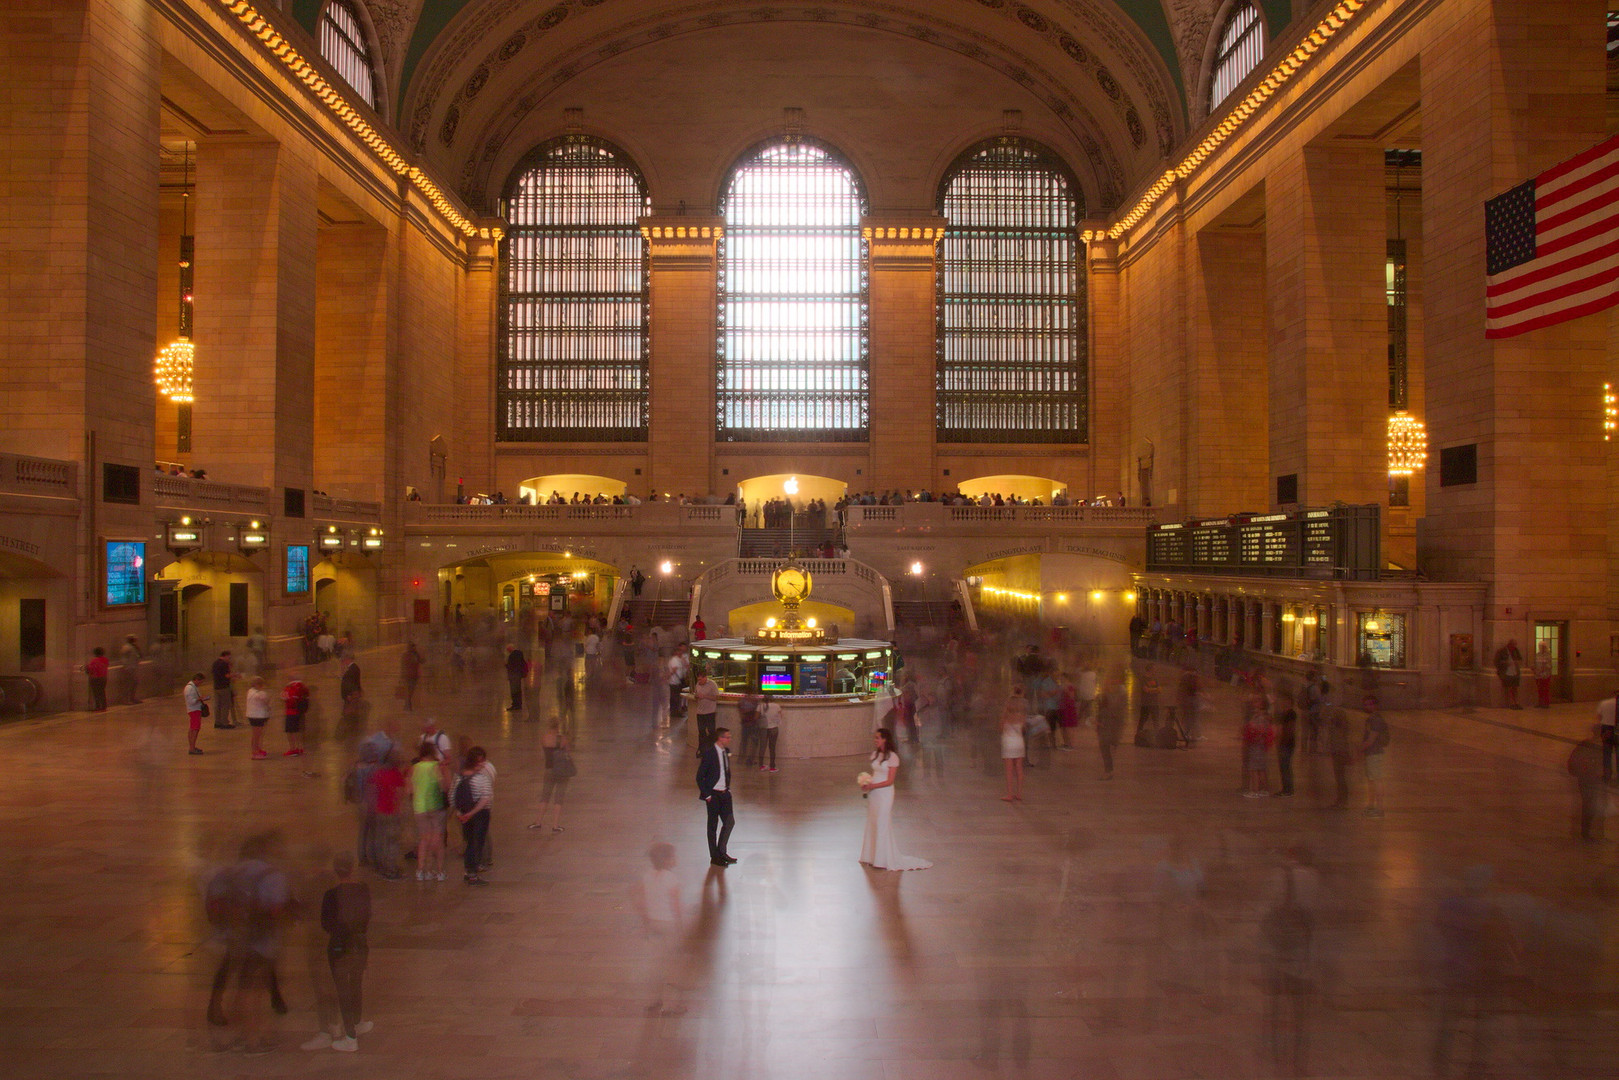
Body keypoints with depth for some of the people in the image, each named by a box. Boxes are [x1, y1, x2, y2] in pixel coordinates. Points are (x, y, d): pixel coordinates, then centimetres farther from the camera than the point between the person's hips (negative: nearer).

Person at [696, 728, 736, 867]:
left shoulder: (726, 751, 4)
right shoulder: (709, 753, -18)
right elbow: (700, 776, -14)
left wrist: (728, 787, 12)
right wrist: (707, 795, -14)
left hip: (725, 793, 7)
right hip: (713, 794, -7)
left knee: (730, 822, 5)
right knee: (713, 825, 5)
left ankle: (721, 851, 22)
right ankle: (715, 857, 16)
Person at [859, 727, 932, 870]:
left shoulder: (892, 757, -14)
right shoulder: (875, 754, 7)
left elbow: (890, 781, -15)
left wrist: (871, 786, -18)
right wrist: (866, 784, -4)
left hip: (884, 793, -7)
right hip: (873, 794, 7)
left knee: (882, 825, 1)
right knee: (872, 825, 11)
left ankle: (883, 859, 12)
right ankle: (872, 857, 22)